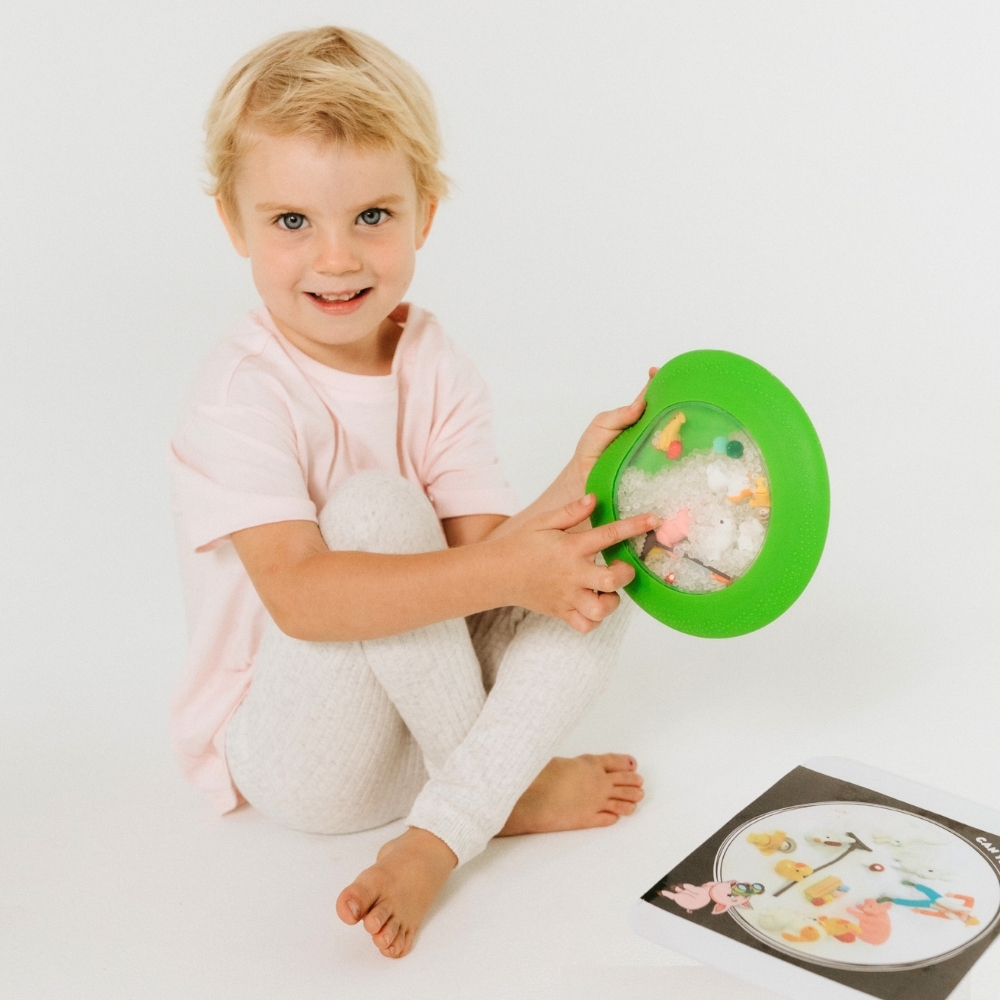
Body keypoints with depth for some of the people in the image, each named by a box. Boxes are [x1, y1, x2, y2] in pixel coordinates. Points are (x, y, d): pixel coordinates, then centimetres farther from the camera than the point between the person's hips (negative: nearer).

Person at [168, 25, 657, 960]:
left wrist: (571, 491, -30)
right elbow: (301, 597, -34)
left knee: (591, 591, -13)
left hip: (417, 703, 6)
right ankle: (503, 787, -11)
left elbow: (475, 555, -11)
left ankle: (434, 841, -23)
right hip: (291, 749, -6)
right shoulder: (242, 393, -21)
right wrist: (505, 571, -40)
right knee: (375, 506, -29)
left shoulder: (436, 368, -3)